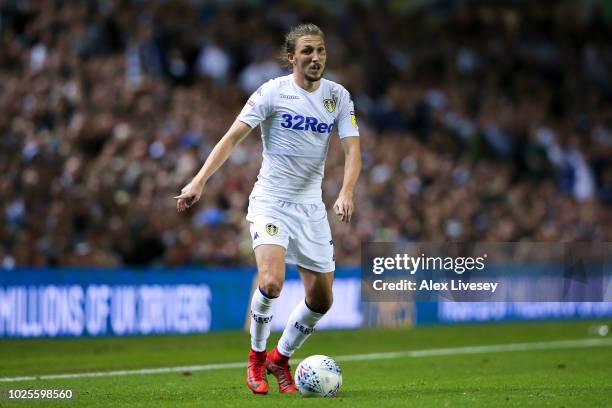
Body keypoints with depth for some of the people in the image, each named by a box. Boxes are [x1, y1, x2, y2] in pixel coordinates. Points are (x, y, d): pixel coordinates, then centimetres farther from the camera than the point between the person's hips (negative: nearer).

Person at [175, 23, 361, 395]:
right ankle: (257, 357, 0)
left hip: (312, 207, 4)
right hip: (271, 202, -4)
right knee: (271, 282, -25)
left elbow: (352, 148, -4)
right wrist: (200, 181, -22)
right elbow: (233, 137, -11)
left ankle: (281, 358, 29)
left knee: (321, 299, 4)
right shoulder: (272, 92, -8)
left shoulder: (338, 96, 3)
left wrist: (346, 192, -23)